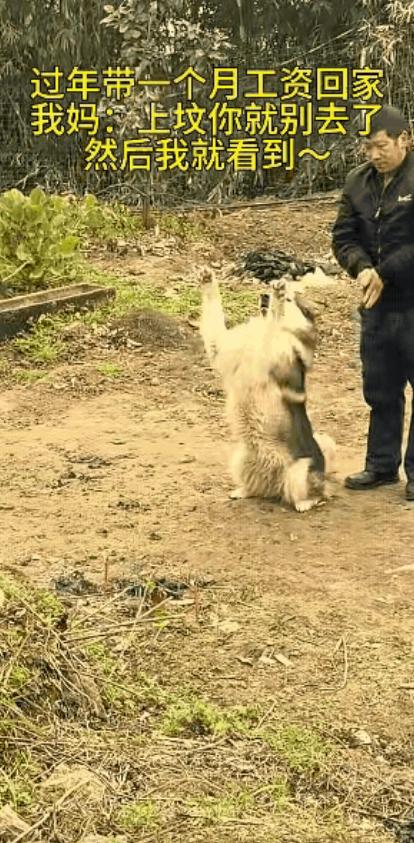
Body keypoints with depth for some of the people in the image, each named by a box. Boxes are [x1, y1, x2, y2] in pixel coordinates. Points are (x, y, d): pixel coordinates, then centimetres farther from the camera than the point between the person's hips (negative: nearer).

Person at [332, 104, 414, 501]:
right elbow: (343, 236, 4)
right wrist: (362, 268, -14)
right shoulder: (358, 182, 5)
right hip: (377, 305, 6)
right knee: (380, 390, 15)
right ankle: (382, 464, 28)